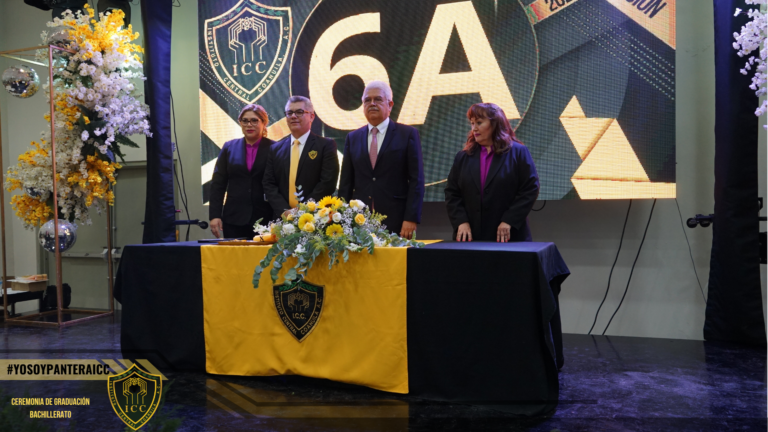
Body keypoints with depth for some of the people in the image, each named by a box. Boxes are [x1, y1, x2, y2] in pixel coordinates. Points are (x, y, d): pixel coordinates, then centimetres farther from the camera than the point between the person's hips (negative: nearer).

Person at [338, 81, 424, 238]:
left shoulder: (408, 134, 2)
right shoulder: (353, 138, 12)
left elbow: (416, 180, -2)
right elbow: (346, 183, 11)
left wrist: (411, 219, -10)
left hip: (396, 223, -3)